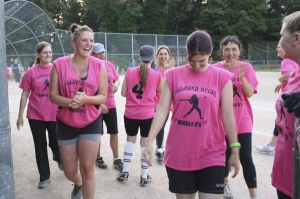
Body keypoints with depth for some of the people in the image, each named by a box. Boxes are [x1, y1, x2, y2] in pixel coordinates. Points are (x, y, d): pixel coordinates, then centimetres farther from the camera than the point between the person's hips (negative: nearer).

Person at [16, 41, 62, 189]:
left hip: (54, 114, 0)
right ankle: (44, 176, 25)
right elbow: (25, 95, 0)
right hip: (35, 115, 0)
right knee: (40, 146, 9)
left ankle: (58, 158, 44)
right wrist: (20, 116, 1)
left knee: (55, 142, 8)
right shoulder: (31, 72, -5)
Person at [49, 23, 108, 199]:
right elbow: (53, 95, -6)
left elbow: (103, 97, -6)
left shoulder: (99, 65, -7)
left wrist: (85, 99, -26)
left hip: (91, 123, -1)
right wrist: (69, 102, -26)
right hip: (66, 124, 1)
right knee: (70, 172, 13)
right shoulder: (60, 64, -8)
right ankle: (78, 185, 49)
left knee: (87, 168, 1)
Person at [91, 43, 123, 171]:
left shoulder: (109, 64, 5)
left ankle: (116, 159, 18)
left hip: (110, 104, 5)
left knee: (114, 132, 6)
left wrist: (116, 84, -8)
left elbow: (117, 79, 15)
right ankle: (98, 158, 28)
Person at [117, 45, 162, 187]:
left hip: (130, 113, 2)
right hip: (147, 114, -2)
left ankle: (124, 172, 23)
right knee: (145, 143, 8)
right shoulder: (156, 75, -7)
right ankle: (144, 177, 17)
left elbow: (123, 93, 0)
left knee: (130, 139, 19)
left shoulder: (130, 71, -3)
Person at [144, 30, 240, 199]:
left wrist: (235, 151, 3)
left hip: (211, 155, -1)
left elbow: (228, 116, -1)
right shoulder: (173, 75, 0)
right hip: (178, 155, 2)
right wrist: (150, 142, -10)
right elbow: (162, 111, -2)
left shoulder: (222, 77, -3)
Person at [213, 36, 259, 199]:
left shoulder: (246, 67, -3)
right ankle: (225, 183, 39)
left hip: (242, 120, 0)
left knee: (246, 158, -1)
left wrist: (242, 76, -25)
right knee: (225, 155, 14)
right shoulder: (216, 69, -6)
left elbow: (250, 93, -10)